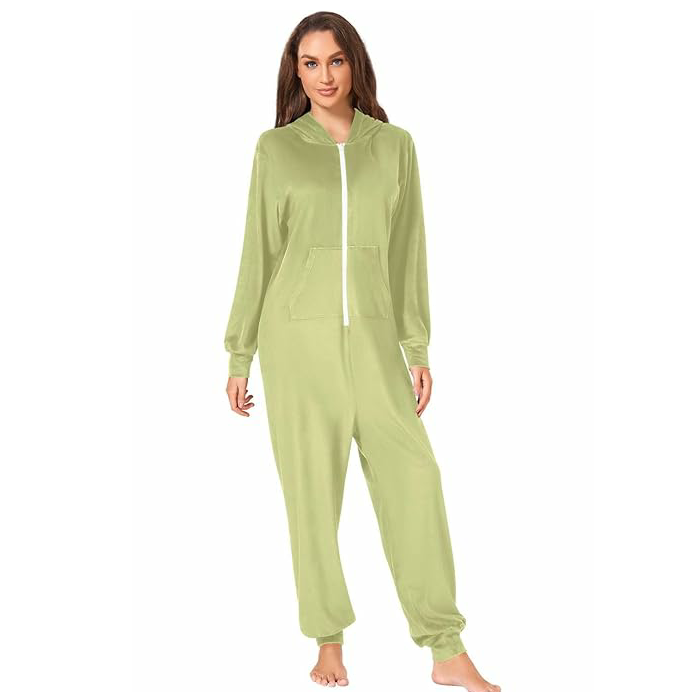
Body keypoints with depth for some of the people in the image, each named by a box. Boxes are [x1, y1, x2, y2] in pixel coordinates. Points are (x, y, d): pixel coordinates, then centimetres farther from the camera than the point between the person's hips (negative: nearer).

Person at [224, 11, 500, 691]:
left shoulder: (394, 145, 9)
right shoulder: (276, 148, 5)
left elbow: (407, 252, 10)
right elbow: (258, 253, 7)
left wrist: (418, 349, 6)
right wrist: (239, 356, 5)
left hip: (373, 335, 1)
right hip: (297, 334, -1)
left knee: (413, 476, -5)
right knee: (312, 489, 2)